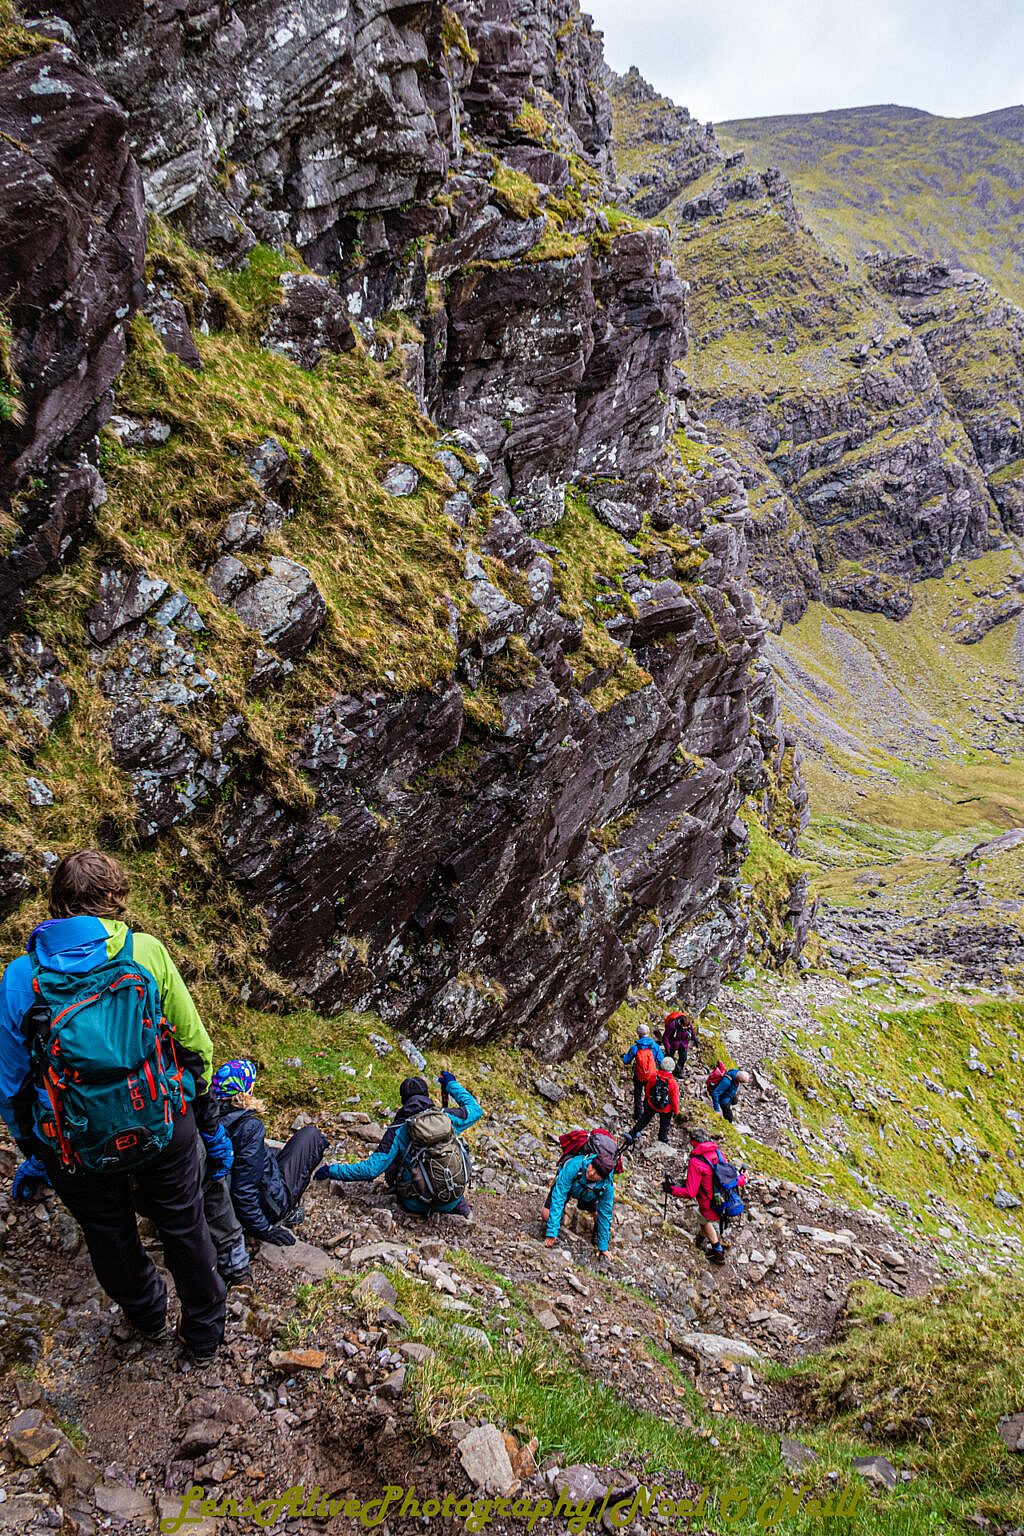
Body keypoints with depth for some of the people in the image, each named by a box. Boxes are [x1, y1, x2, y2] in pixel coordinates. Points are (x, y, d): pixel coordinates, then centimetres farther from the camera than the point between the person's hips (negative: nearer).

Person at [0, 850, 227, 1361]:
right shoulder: (147, 953, -11)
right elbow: (195, 1045, -4)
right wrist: (208, 1123, 11)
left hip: (81, 1152, 0)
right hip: (165, 1127, 0)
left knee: (111, 1237, 29)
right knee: (185, 1227, 24)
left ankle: (146, 1313, 56)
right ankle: (204, 1331, 45)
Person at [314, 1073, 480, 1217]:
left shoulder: (398, 1131, -9)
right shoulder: (448, 1117, -3)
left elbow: (372, 1169, -12)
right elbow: (475, 1109, 16)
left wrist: (332, 1170, -1)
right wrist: (452, 1084, 27)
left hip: (419, 1205, -2)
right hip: (453, 1201, 2)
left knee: (391, 1165, 24)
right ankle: (460, 1204, 15)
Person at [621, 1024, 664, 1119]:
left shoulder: (634, 1048, -17)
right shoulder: (655, 1046, -14)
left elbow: (626, 1062, -6)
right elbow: (661, 1062, -9)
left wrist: (624, 1056, 17)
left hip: (638, 1077, -1)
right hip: (651, 1076, 1)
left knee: (637, 1095, 21)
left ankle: (637, 1115, 31)